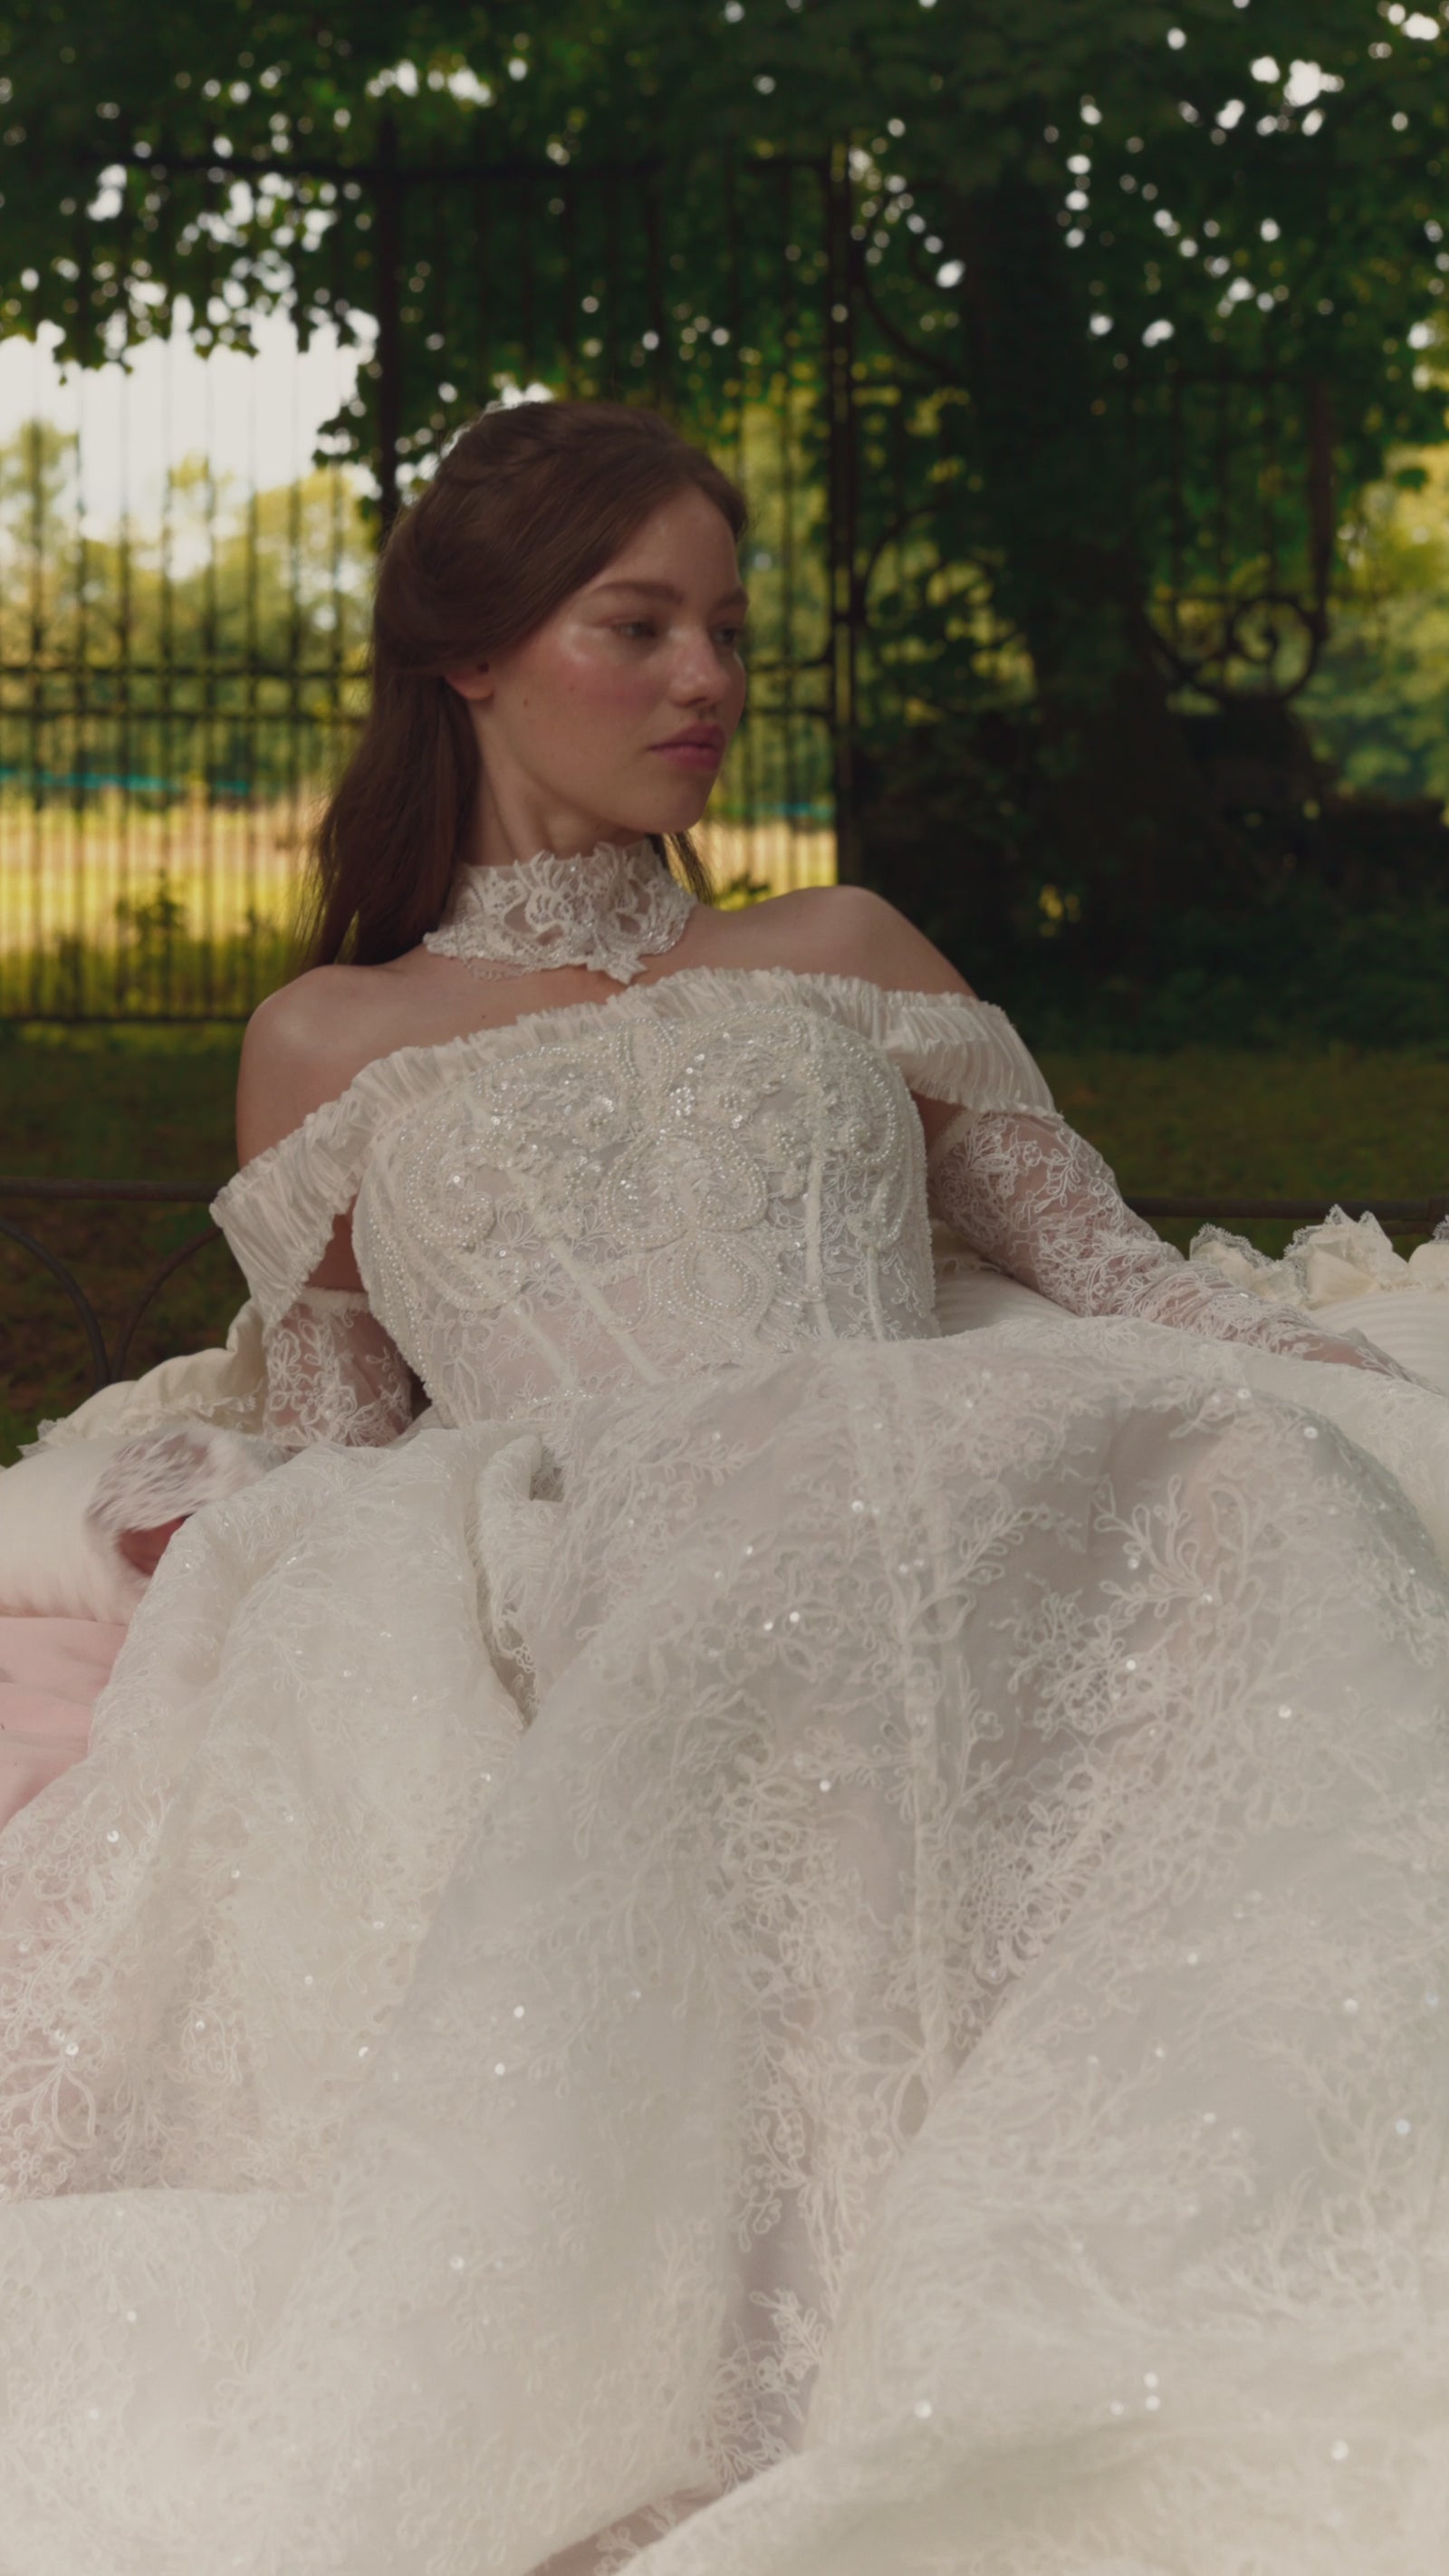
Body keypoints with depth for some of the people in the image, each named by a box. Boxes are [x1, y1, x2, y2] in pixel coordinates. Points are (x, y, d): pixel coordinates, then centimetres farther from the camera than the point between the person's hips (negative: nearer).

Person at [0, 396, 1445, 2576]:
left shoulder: (848, 959, 30)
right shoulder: (332, 1046, 24)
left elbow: (1125, 1281, 23)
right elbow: (334, 1456, 21)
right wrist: (210, 1554, -2)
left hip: (934, 1530, 2)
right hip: (577, 1590, -2)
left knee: (1237, 1489, -33)